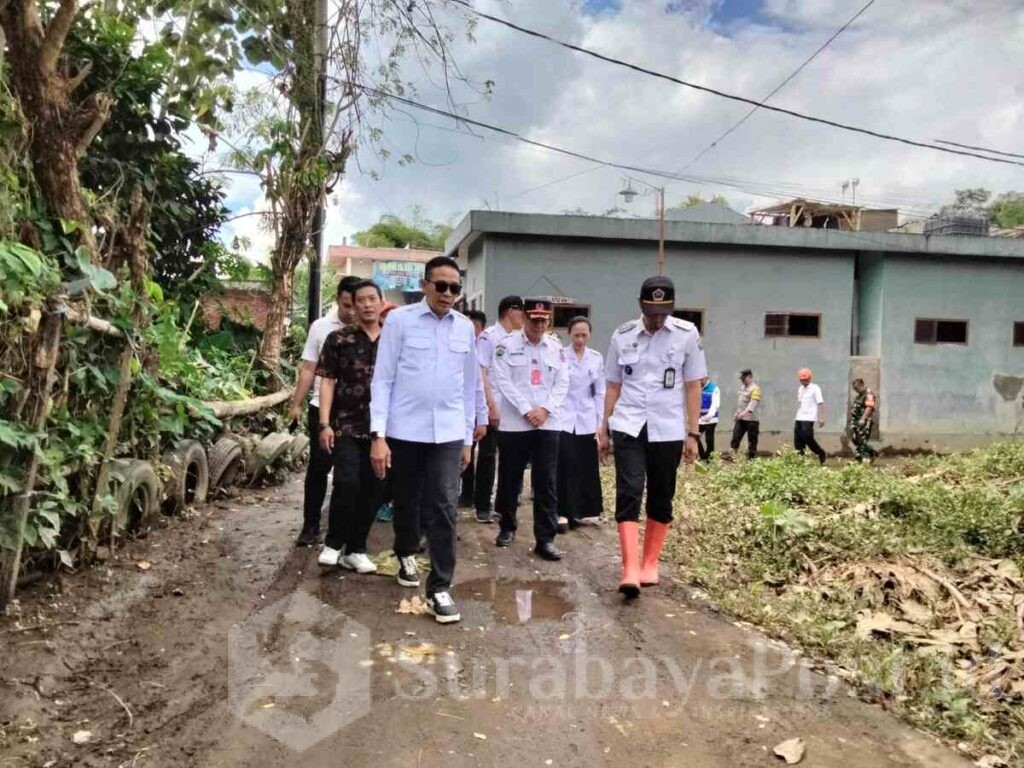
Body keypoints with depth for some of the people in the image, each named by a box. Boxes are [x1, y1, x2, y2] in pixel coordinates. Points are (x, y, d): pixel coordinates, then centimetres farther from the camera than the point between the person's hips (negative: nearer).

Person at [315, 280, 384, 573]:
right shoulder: (339, 339, 1)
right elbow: (327, 381, -1)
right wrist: (325, 423, -9)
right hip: (346, 425, -3)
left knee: (372, 489, 5)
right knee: (347, 483, -14)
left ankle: (355, 549, 19)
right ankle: (333, 543, 8)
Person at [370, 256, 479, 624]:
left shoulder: (465, 327, 6)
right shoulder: (399, 320, -4)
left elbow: (469, 384, 11)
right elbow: (383, 379, -5)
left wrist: (468, 438, 12)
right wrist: (378, 434, -10)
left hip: (448, 433, 2)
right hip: (404, 430, -1)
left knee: (444, 509, -4)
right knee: (406, 501, 16)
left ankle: (440, 588, 5)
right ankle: (407, 554, 43)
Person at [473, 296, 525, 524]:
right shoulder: (488, 336, -8)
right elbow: (481, 373, -12)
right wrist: (492, 406, -17)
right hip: (493, 408, -6)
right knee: (488, 456, 2)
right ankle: (483, 507, 12)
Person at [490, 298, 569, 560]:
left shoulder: (557, 348, 8)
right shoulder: (506, 344, -2)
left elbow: (562, 384, 6)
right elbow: (502, 381, -8)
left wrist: (545, 408, -10)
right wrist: (526, 410, -14)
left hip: (547, 424, 2)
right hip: (513, 423, -2)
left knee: (547, 482, 0)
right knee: (509, 479, 9)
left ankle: (545, 538, 5)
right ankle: (507, 528, 28)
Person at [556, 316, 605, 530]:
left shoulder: (597, 358, 5)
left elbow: (600, 392, 9)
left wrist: (600, 423, 5)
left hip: (587, 421, 4)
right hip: (563, 419, -3)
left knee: (588, 468, 7)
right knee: (565, 467, -8)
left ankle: (585, 512, 19)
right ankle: (563, 513, -1)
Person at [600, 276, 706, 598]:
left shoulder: (687, 334, -1)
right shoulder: (622, 336, 3)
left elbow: (693, 386, 2)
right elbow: (613, 386, 9)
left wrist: (692, 434, 0)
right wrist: (605, 429, 9)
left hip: (668, 431, 0)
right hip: (628, 428, 0)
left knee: (661, 500, 8)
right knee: (628, 495, -10)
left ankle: (650, 563, 23)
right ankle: (630, 571, -12)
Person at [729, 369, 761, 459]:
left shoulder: (755, 388, -14)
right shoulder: (742, 386, 13)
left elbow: (753, 403, -27)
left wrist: (744, 413, -40)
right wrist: (736, 413, 22)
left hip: (751, 419, -7)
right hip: (740, 419, 7)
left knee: (752, 441, 1)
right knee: (735, 438, -2)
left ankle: (751, 459, 6)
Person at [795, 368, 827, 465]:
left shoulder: (815, 388, -5)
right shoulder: (800, 389, 16)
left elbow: (820, 404, -9)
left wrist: (821, 419, -13)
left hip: (808, 419, -7)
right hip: (799, 419, 7)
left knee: (808, 439, -8)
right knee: (798, 440, 3)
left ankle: (822, 454, 12)